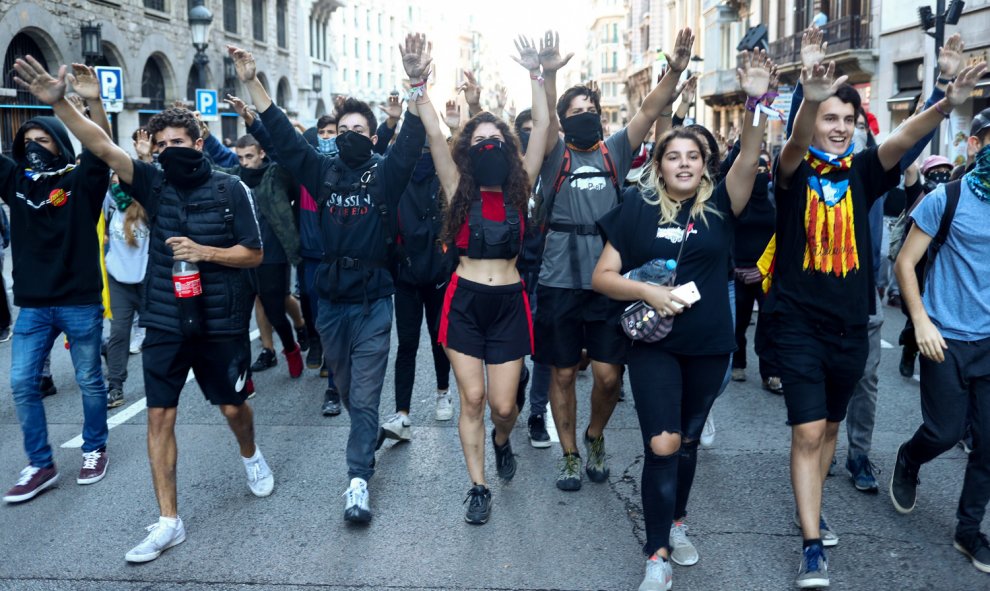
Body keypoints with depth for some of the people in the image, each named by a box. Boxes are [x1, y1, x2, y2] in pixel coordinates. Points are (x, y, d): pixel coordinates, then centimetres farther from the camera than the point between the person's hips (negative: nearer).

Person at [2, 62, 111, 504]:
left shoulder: (80, 181, -6)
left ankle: (95, 450, 28)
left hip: (80, 302, -4)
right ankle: (40, 465, 16)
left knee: (89, 381, 10)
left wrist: (93, 101, -37)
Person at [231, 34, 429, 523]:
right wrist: (251, 82, -7)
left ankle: (358, 482, -2)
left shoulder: (385, 174, -3)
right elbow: (282, 134, 1)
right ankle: (367, 438, 44)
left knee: (365, 395, -3)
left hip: (372, 302, -4)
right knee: (347, 390, 20)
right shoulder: (323, 172, 5)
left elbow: (412, 140, -18)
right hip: (330, 301, 4)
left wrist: (416, 84, -33)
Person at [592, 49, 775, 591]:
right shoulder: (637, 208, -3)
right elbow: (602, 276, -3)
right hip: (653, 343, -2)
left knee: (688, 440, 17)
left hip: (709, 345, 2)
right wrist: (648, 291, -18)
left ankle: (676, 522, 39)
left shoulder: (719, 204, -1)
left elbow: (749, 159, -19)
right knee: (661, 445, -9)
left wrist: (757, 103, -33)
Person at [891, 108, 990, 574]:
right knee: (945, 431, 1)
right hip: (948, 338, -4)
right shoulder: (947, 199, -8)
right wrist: (920, 321, -15)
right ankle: (907, 462, 36)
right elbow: (905, 262, -6)